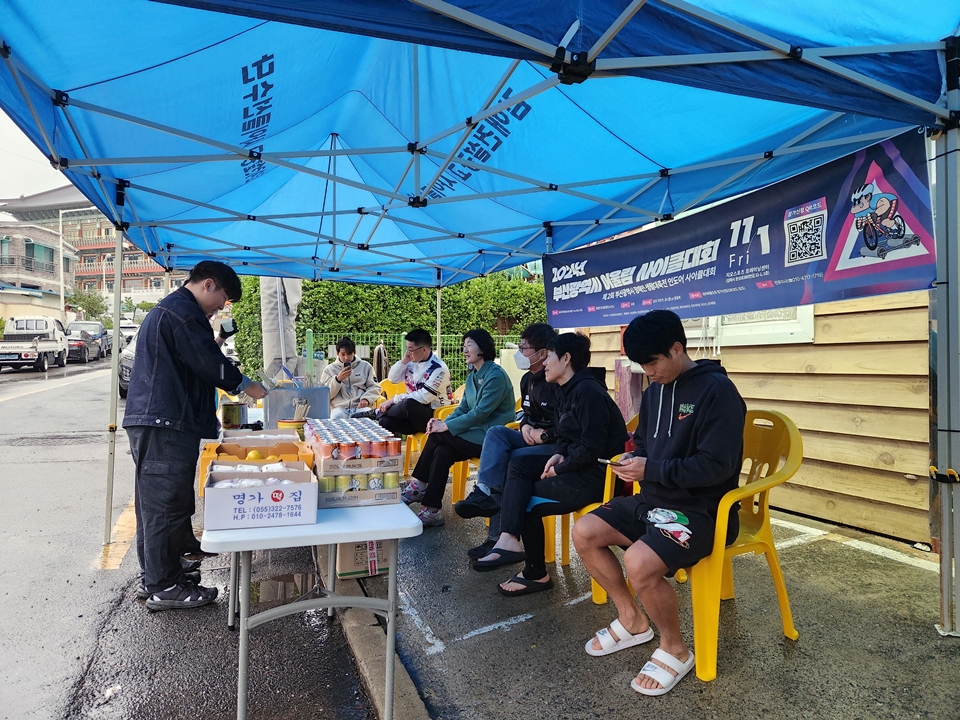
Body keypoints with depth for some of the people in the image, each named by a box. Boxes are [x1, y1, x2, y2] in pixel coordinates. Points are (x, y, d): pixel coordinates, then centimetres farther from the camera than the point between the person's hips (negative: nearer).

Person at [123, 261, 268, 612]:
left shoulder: (166, 309, 24)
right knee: (168, 504, -4)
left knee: (155, 503, 15)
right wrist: (245, 385, 0)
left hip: (152, 421, 11)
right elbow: (209, 362, -15)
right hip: (165, 424, -11)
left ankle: (156, 577, 26)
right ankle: (164, 587, 5)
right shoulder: (184, 311, -12)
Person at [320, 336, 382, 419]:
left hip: (360, 406, 0)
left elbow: (374, 387, 13)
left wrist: (366, 399, -8)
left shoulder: (365, 366, 15)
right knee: (337, 417, -36)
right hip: (339, 407, 0)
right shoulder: (329, 369, 14)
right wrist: (338, 379, -9)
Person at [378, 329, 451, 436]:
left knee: (408, 404, -34)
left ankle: (377, 413, -10)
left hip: (433, 416, -7)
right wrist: (403, 361, -6)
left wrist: (393, 400, -16)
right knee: (385, 421, -19)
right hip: (413, 412, 7)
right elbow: (392, 378, 10)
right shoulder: (413, 362, 6)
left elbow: (423, 397, -22)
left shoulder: (438, 369, -18)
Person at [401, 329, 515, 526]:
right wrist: (442, 423, -7)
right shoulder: (472, 376, 13)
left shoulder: (496, 375, -15)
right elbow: (462, 408, 13)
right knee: (441, 452, -16)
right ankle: (431, 510, -11)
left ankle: (418, 487, -2)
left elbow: (480, 413, -21)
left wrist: (446, 426, -19)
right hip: (475, 433, 8)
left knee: (438, 436, -17)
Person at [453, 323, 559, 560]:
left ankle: (498, 537, -18)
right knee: (496, 432, -15)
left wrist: (545, 435, -22)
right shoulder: (527, 380, 10)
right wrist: (525, 427, -1)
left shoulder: (558, 381, -17)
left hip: (556, 444, -8)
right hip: (533, 439, 8)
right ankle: (484, 493, -25)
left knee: (507, 461, -24)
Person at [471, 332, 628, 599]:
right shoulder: (566, 389, 12)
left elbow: (592, 447, -25)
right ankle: (509, 538, -20)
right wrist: (559, 455, -3)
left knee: (528, 501, -6)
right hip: (578, 464, 10)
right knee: (518, 466, -3)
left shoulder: (587, 391, -19)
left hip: (597, 473, -10)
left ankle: (536, 574, 10)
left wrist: (560, 469, -12)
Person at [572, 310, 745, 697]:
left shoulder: (716, 390, -17)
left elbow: (717, 466, -22)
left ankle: (675, 648, 1)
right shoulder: (654, 390, 8)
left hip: (700, 509, -9)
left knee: (639, 563, -30)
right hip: (654, 498, 9)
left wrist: (651, 470, -22)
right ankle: (632, 619, 19)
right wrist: (632, 459, -3)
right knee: (584, 533, -1)